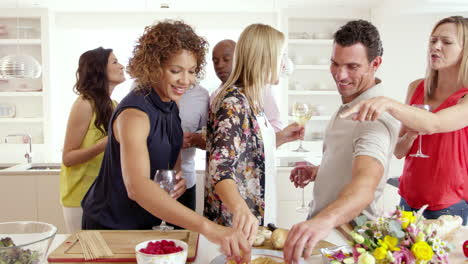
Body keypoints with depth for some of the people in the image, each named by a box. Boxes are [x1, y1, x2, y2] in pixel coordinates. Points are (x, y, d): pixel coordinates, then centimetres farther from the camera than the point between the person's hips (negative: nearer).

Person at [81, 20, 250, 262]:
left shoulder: (170, 105, -2)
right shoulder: (135, 113, -28)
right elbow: (136, 186, -43)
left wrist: (178, 178, -13)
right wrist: (207, 227, -53)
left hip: (146, 221, 8)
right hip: (110, 225, -8)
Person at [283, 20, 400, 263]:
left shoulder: (376, 118, -28)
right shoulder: (349, 104, 3)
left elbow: (366, 184, -45)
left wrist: (325, 220, -63)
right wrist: (317, 170, 1)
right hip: (321, 222, 9)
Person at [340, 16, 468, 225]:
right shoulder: (416, 88, 3)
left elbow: (433, 124, -32)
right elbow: (399, 152, 6)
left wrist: (388, 103, -45)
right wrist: (412, 133, -14)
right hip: (409, 200, 4)